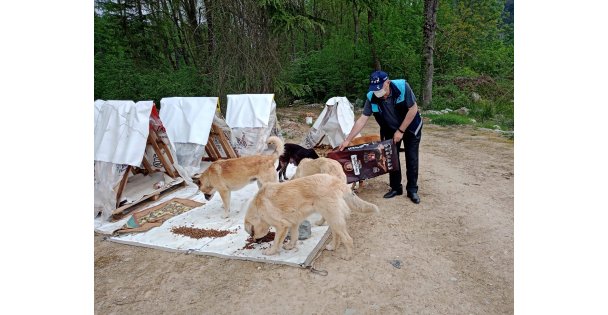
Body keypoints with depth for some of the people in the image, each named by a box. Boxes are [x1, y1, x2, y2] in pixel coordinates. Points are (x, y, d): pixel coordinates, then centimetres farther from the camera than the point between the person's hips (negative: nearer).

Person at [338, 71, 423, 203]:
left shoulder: (402, 87, -30)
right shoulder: (371, 97, -22)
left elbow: (413, 109, -23)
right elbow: (362, 119, -19)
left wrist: (401, 131, -22)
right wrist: (347, 140, -22)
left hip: (410, 128, -3)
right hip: (390, 130, 3)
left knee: (411, 159, -1)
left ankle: (412, 190, 12)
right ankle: (396, 188, 20)